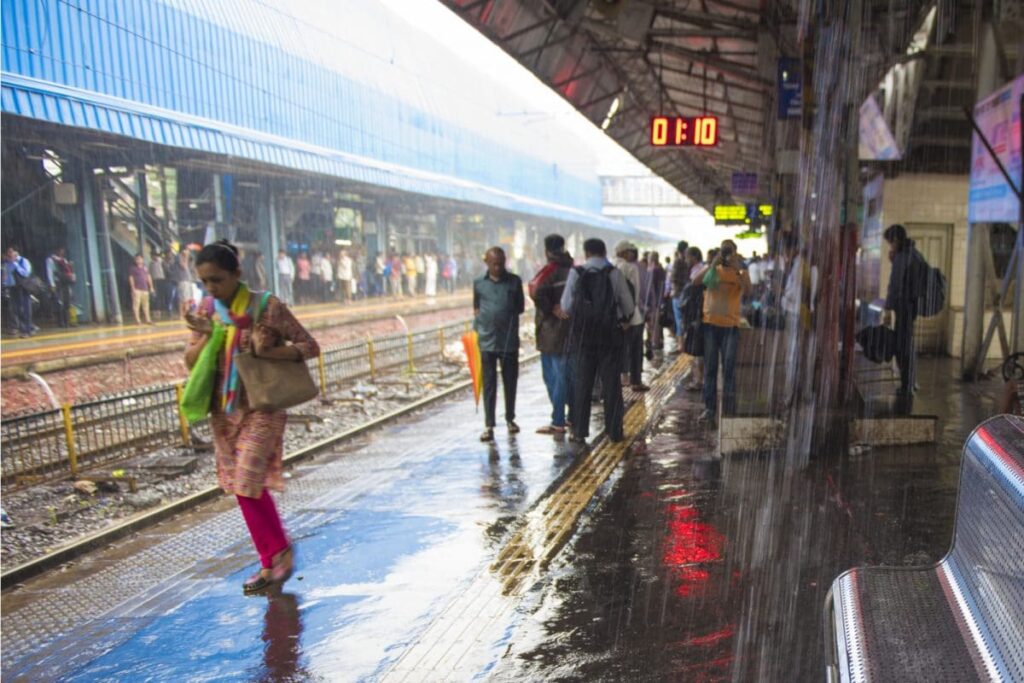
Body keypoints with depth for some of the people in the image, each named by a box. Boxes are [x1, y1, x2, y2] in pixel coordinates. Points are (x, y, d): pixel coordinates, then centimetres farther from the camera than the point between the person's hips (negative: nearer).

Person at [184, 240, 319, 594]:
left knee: (248, 484, -10)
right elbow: (190, 361, 5)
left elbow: (310, 346, -10)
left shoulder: (267, 306, -12)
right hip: (224, 409, 6)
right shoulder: (207, 309, 3)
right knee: (244, 487, 10)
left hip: (261, 408, -6)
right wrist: (207, 336, -15)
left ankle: (281, 549, 14)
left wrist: (268, 352, -24)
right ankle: (270, 563, 24)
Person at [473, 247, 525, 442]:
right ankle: (489, 425, 5)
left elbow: (521, 307, 10)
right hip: (487, 341, 0)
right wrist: (478, 323, 3)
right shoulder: (479, 283, 5)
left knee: (510, 382, 11)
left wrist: (508, 315, -3)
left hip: (510, 340, 0)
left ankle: (510, 418, 27)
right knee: (489, 385, 2)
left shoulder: (514, 281, 2)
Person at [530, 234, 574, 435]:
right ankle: (574, 416, 24)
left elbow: (537, 292, -30)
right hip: (572, 328, 6)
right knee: (568, 374, 16)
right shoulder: (572, 269, 6)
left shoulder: (551, 270, -13)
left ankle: (558, 422, 1)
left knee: (553, 376, -1)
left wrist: (549, 309, -15)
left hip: (551, 330, -6)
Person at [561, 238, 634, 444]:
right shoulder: (615, 273, -4)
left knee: (581, 383, 6)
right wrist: (625, 321, 20)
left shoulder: (576, 273, -4)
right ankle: (615, 431, 12)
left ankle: (579, 432, 8)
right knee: (611, 383, 7)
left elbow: (566, 306, -4)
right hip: (610, 333, 0)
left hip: (583, 334, 0)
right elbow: (628, 305, 0)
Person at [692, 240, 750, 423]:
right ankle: (709, 407, 9)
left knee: (729, 368, 0)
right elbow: (695, 281, -12)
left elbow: (747, 290, -16)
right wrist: (711, 264, -23)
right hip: (710, 323, 1)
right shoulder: (711, 269, 7)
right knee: (710, 368, 4)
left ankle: (729, 407, 9)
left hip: (731, 325, -1)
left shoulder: (740, 272, 3)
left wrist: (738, 268, -25)